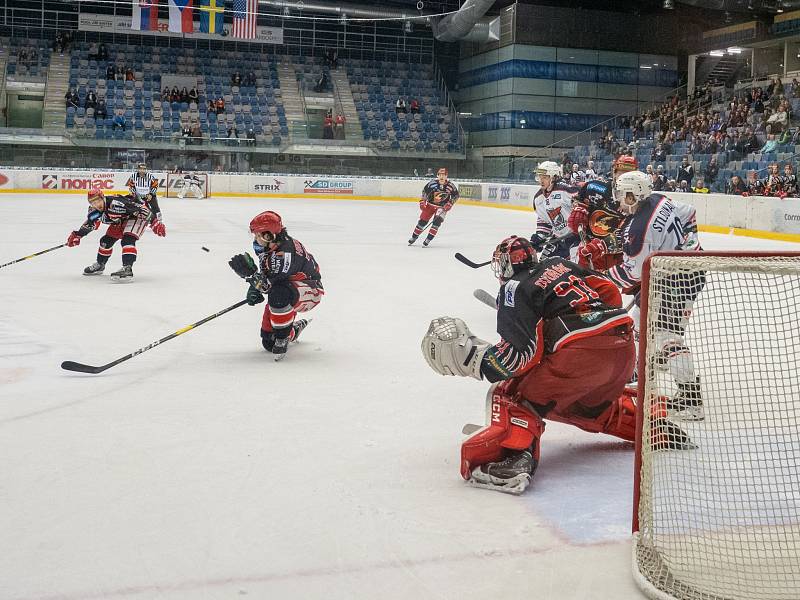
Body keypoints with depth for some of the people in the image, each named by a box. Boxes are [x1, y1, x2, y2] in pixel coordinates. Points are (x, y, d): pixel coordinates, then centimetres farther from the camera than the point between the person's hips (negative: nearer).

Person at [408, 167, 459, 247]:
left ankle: (428, 240, -14)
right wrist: (422, 201, -6)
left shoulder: (450, 185, -15)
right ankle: (413, 238, 17)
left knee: (437, 222, -19)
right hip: (430, 204, 1)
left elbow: (456, 196, -2)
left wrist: (449, 204, -10)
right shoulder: (432, 183, -16)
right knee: (422, 221, 2)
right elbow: (424, 191, -1)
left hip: (442, 207, -1)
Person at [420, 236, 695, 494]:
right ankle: (654, 423, 31)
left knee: (514, 396, -2)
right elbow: (608, 289, 25)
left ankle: (514, 457, -27)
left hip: (581, 352, -8)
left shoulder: (514, 289, 3)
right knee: (593, 407, 34)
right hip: (624, 347, 8)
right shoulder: (559, 264, 25)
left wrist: (471, 358, -3)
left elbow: (521, 352, -9)